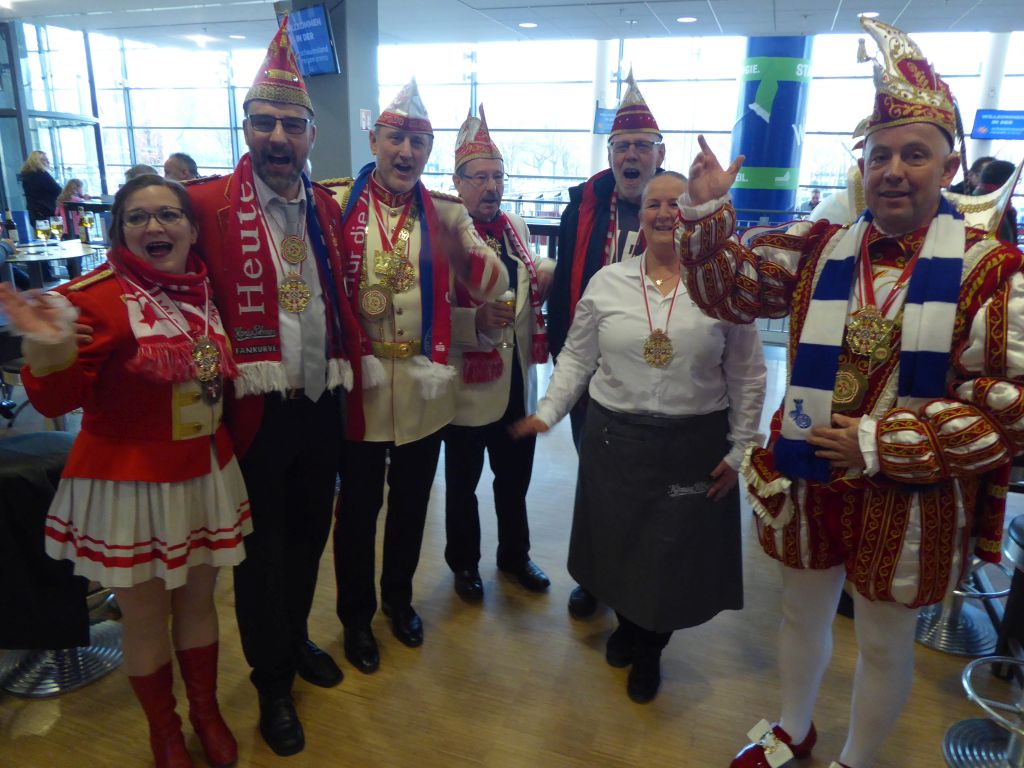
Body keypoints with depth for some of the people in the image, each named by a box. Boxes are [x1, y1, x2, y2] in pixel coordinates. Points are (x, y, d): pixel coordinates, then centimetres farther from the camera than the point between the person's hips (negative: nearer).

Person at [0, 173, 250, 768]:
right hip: (128, 486, -4)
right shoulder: (93, 297, -13)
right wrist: (50, 349, -34)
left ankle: (208, 713, 42)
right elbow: (56, 400, -18)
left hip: (207, 477, 5)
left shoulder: (207, 290, 3)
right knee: (145, 615, 12)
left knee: (198, 601, 19)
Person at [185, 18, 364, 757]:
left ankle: (297, 638, 46)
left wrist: (350, 378, 8)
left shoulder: (326, 208, 7)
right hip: (255, 408, -5)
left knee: (310, 532, 21)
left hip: (322, 403, 5)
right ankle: (272, 681, 33)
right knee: (263, 547, 11)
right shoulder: (209, 203, -9)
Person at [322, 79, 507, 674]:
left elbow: (495, 285, -6)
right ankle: (356, 615, 35)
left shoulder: (447, 213, 3)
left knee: (412, 501, 18)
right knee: (360, 504, 12)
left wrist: (462, 254, -26)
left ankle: (399, 596, 42)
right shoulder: (335, 203, -5)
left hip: (425, 385, 3)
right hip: (359, 383, -2)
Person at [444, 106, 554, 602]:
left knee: (515, 478, 21)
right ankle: (464, 562, 37)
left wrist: (548, 276, 1)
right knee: (463, 484, 14)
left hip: (519, 382, 6)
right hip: (468, 385, -6)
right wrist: (476, 322, -34)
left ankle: (515, 553, 43)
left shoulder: (516, 228, 7)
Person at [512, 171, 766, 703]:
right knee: (618, 543, 15)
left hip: (693, 447, -1)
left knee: (675, 552, 9)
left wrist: (739, 450, -2)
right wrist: (548, 412, -5)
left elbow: (747, 376, 0)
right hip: (614, 439, 2)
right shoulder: (607, 282, 1)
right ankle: (628, 624, 46)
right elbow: (576, 357, 5)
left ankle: (650, 649, 38)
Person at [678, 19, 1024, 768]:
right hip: (807, 481, 3)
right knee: (803, 615, 22)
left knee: (885, 643, 16)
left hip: (909, 500, -3)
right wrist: (706, 210, -12)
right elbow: (729, 289, 4)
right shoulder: (820, 247, 0)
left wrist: (882, 444, -20)